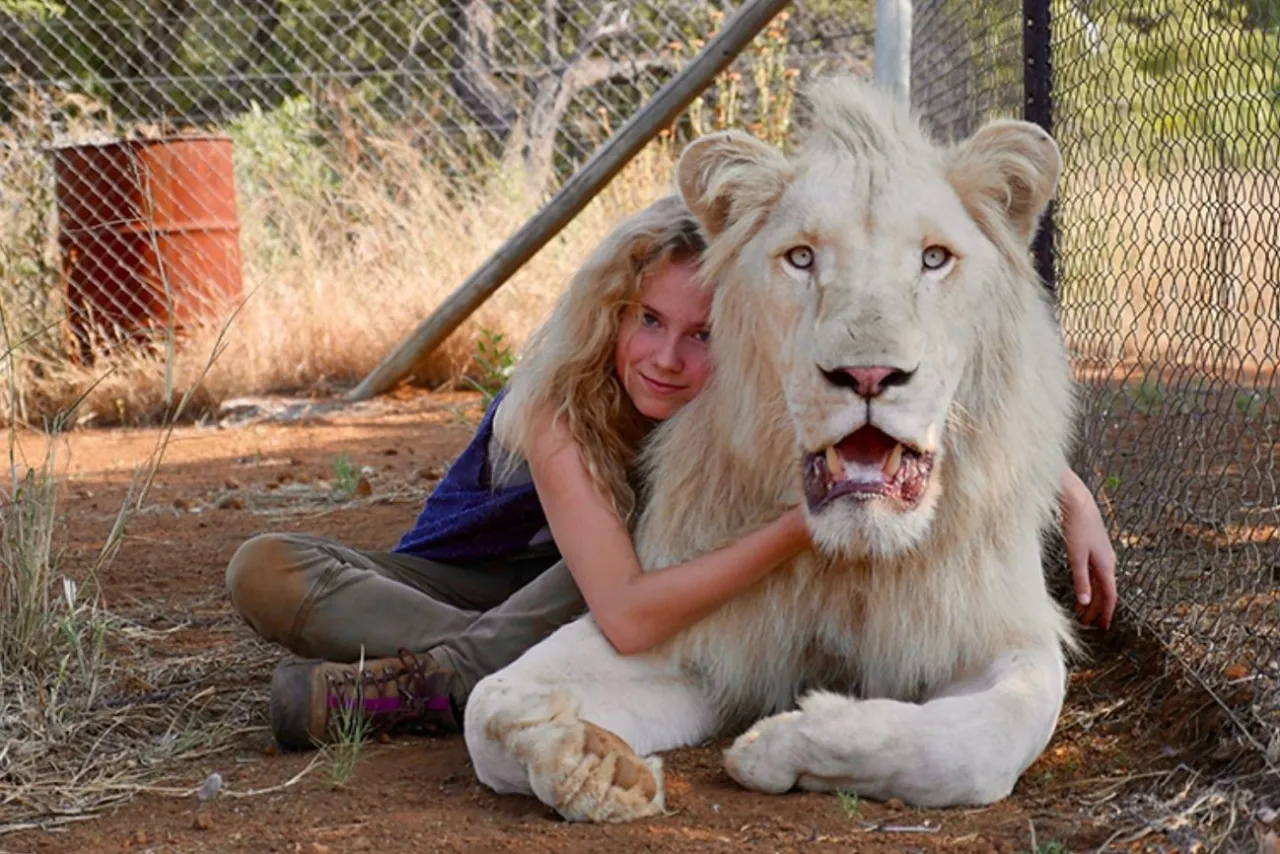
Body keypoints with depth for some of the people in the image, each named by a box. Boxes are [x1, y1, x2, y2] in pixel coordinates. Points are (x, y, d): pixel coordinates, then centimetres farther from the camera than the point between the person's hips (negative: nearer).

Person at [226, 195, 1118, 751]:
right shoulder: (561, 405, -33)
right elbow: (627, 615, -43)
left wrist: (1072, 497, -28)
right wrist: (802, 526, -52)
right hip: (474, 575, -2)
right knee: (268, 570, -26)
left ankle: (415, 679, -36)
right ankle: (487, 676, -40)